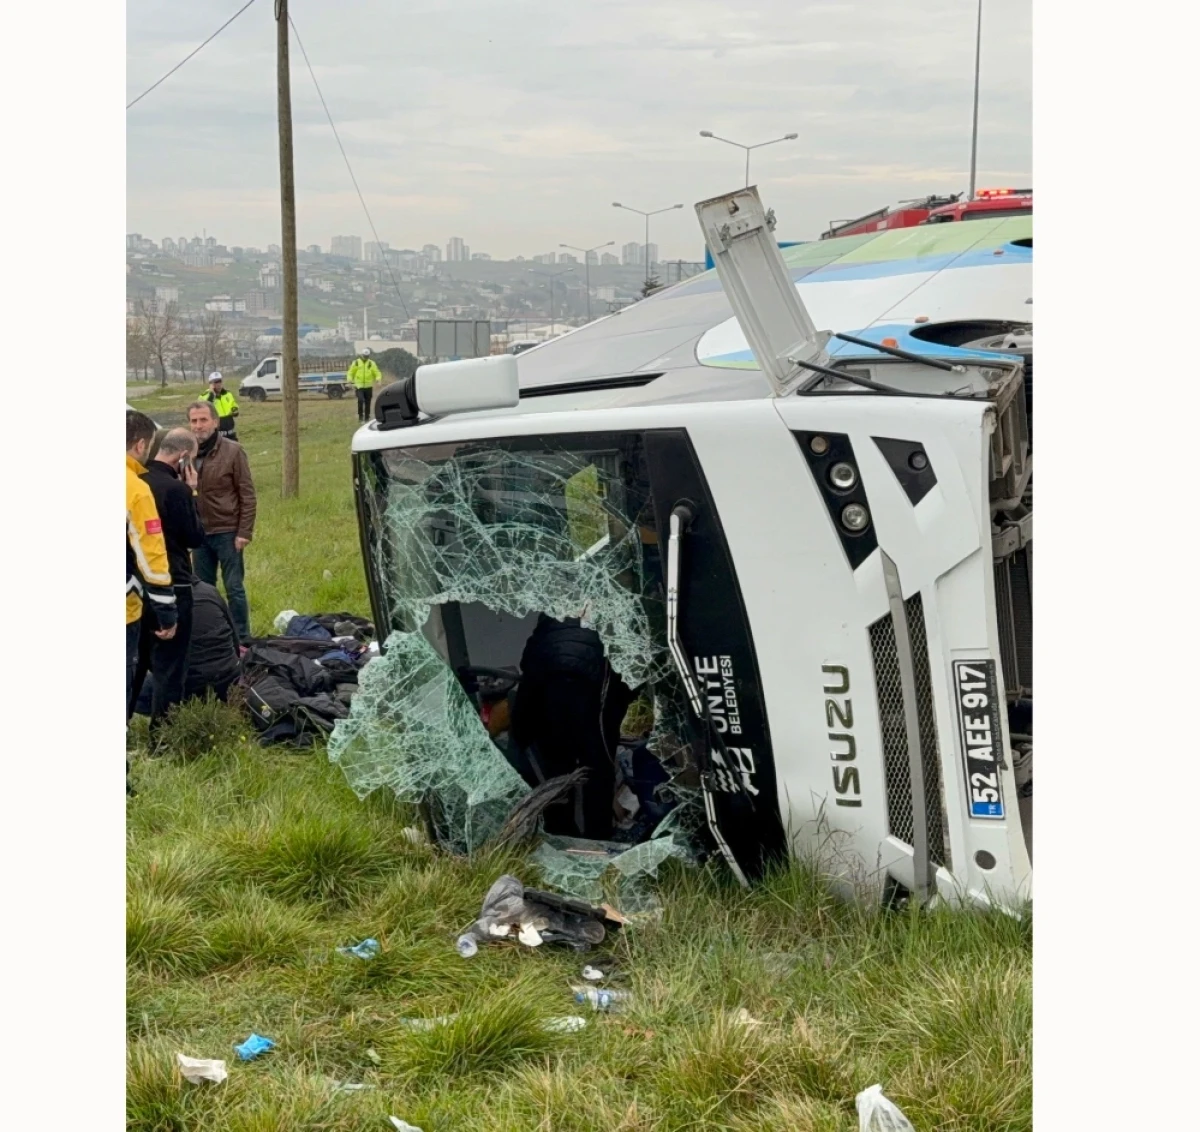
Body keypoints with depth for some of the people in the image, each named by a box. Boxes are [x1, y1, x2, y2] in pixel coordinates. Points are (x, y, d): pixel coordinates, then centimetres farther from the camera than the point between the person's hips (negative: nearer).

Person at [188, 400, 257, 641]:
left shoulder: (232, 451, -7)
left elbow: (247, 496, -6)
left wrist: (244, 532, -11)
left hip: (227, 533, -4)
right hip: (199, 533, 4)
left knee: (234, 589, 2)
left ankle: (241, 639, 11)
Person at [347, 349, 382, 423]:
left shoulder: (371, 363, 5)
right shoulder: (356, 363, 3)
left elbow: (377, 373, 2)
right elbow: (350, 372, 8)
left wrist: (378, 378, -20)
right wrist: (350, 379, -11)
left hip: (368, 386, 2)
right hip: (359, 386, -2)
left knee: (368, 403, 6)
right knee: (361, 400, -20)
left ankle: (367, 417, 18)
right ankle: (360, 415, -6)